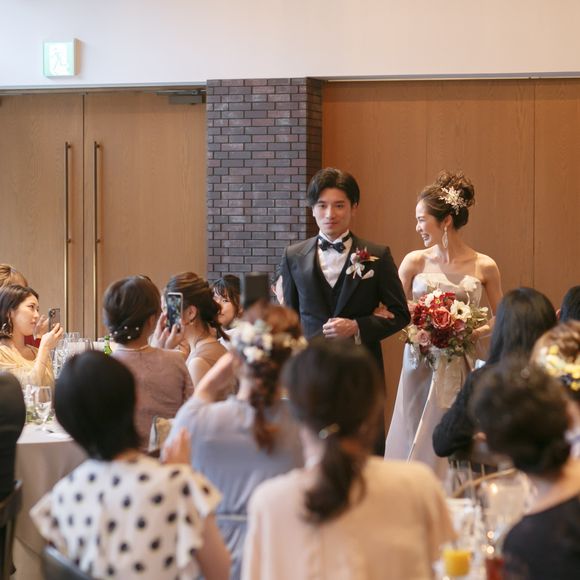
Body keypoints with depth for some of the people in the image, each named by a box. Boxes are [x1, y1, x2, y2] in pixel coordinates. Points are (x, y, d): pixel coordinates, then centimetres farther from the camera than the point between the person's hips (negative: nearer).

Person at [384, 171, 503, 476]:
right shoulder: (415, 262, 2)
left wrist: (475, 333, -8)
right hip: (419, 369, 1)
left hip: (459, 370, -1)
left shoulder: (484, 267, -1)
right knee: (415, 445, 1)